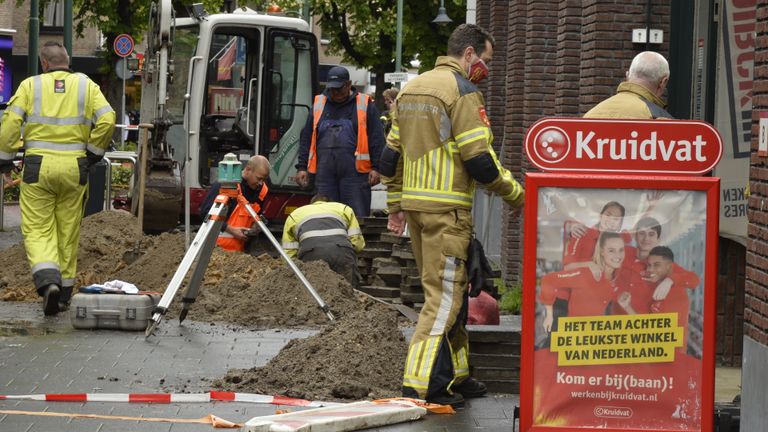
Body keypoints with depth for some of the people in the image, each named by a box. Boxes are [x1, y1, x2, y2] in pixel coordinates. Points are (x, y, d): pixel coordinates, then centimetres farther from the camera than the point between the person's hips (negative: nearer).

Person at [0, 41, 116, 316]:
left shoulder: (30, 85, 3)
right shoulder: (87, 86, 7)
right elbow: (107, 120, -4)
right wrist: (94, 153, 9)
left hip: (38, 166, -2)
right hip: (74, 167, 2)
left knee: (38, 230, 1)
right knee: (68, 232, 12)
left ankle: (47, 281, -23)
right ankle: (64, 292, 17)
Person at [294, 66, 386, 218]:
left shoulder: (365, 105, 6)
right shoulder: (318, 105, 16)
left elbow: (377, 139, 3)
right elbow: (306, 138, 18)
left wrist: (375, 168, -5)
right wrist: (302, 167, 11)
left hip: (354, 170, -3)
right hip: (324, 170, 3)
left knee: (357, 217, -5)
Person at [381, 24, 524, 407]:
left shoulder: (410, 89, 16)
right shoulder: (462, 91, -11)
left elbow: (391, 155, 18)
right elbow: (479, 159, -15)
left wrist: (396, 206, 24)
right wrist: (514, 193, -2)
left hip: (415, 203, 9)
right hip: (447, 207, -9)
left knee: (447, 291, 18)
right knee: (444, 295, -6)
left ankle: (453, 375, 24)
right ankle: (420, 384, -11)